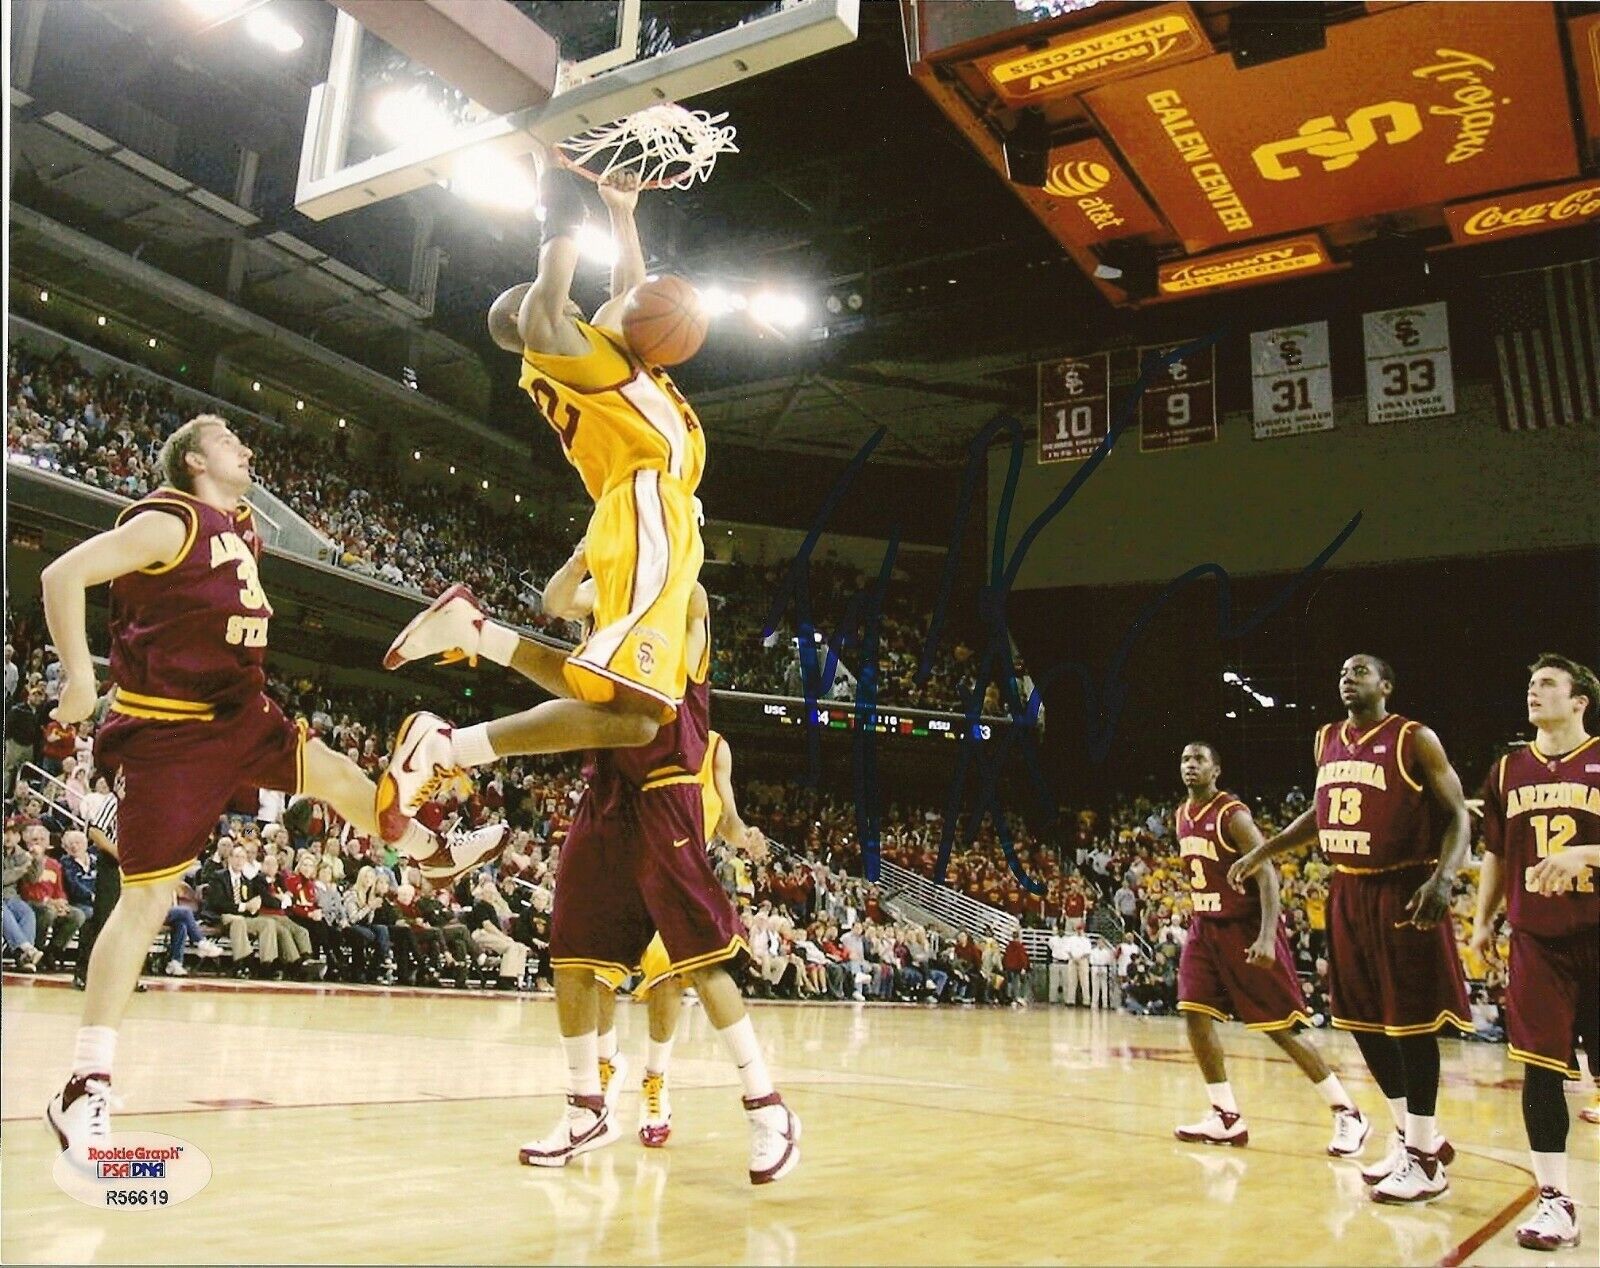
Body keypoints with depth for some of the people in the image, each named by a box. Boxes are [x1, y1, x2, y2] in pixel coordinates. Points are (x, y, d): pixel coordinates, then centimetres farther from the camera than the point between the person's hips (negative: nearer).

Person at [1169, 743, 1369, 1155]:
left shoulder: (1233, 814, -16)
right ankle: (1227, 1118, 7)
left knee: (1280, 1028, -4)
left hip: (1245, 927, -7)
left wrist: (1267, 937, -30)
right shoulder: (1182, 816, 8)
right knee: (1195, 1015, -2)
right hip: (1205, 927, 8)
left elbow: (1267, 875, -21)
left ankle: (1348, 1114, 8)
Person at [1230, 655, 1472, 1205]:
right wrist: (1261, 852, 19)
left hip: (1404, 893, -7)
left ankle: (1426, 1157, 10)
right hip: (1349, 894, 7)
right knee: (1362, 1019, 12)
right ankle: (1408, 1134, 28)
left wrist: (1443, 878, -25)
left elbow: (1457, 814, -10)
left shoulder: (1415, 740, -7)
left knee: (1410, 1021, -2)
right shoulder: (1327, 740, 11)